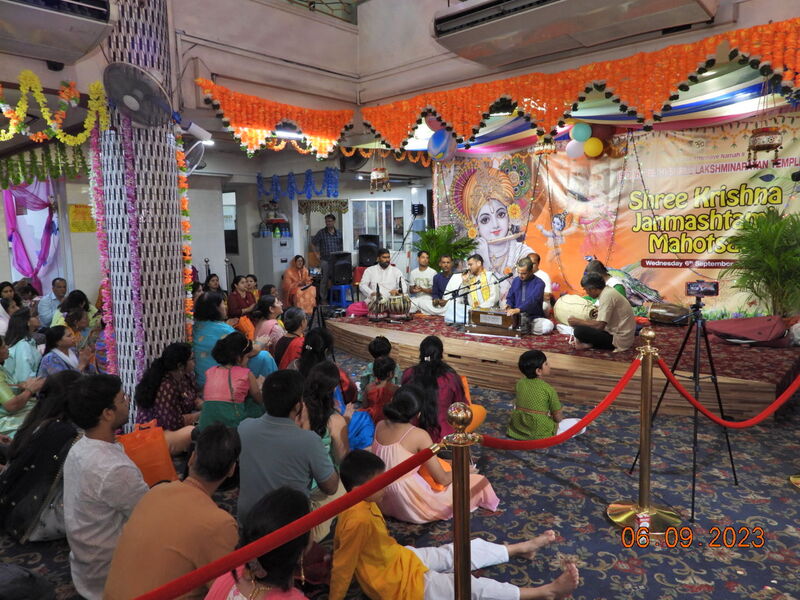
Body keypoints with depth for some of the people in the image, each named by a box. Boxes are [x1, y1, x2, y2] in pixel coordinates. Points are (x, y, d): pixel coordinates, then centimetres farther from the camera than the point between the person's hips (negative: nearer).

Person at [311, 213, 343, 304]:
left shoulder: (339, 233, 10)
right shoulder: (321, 233, 2)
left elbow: (342, 245, 18)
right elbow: (313, 243, 7)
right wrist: (316, 254, 1)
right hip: (325, 260, -2)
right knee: (324, 280, -1)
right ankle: (324, 299, 9)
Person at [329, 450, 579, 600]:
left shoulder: (363, 503, -5)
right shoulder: (358, 519, -34)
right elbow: (342, 566, -25)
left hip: (400, 559, 9)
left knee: (460, 552, 14)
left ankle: (521, 548, 32)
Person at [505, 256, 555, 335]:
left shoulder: (539, 283, -8)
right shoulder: (516, 280, 10)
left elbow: (532, 300, -23)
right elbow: (510, 297, 18)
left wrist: (518, 309, -38)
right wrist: (509, 306, -6)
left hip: (534, 318, -3)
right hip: (516, 317, 3)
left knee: (548, 325, -33)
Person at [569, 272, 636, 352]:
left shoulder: (606, 296, -19)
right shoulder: (609, 291, 11)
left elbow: (600, 326, -23)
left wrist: (578, 321, -11)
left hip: (619, 340, -11)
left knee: (579, 331, -22)